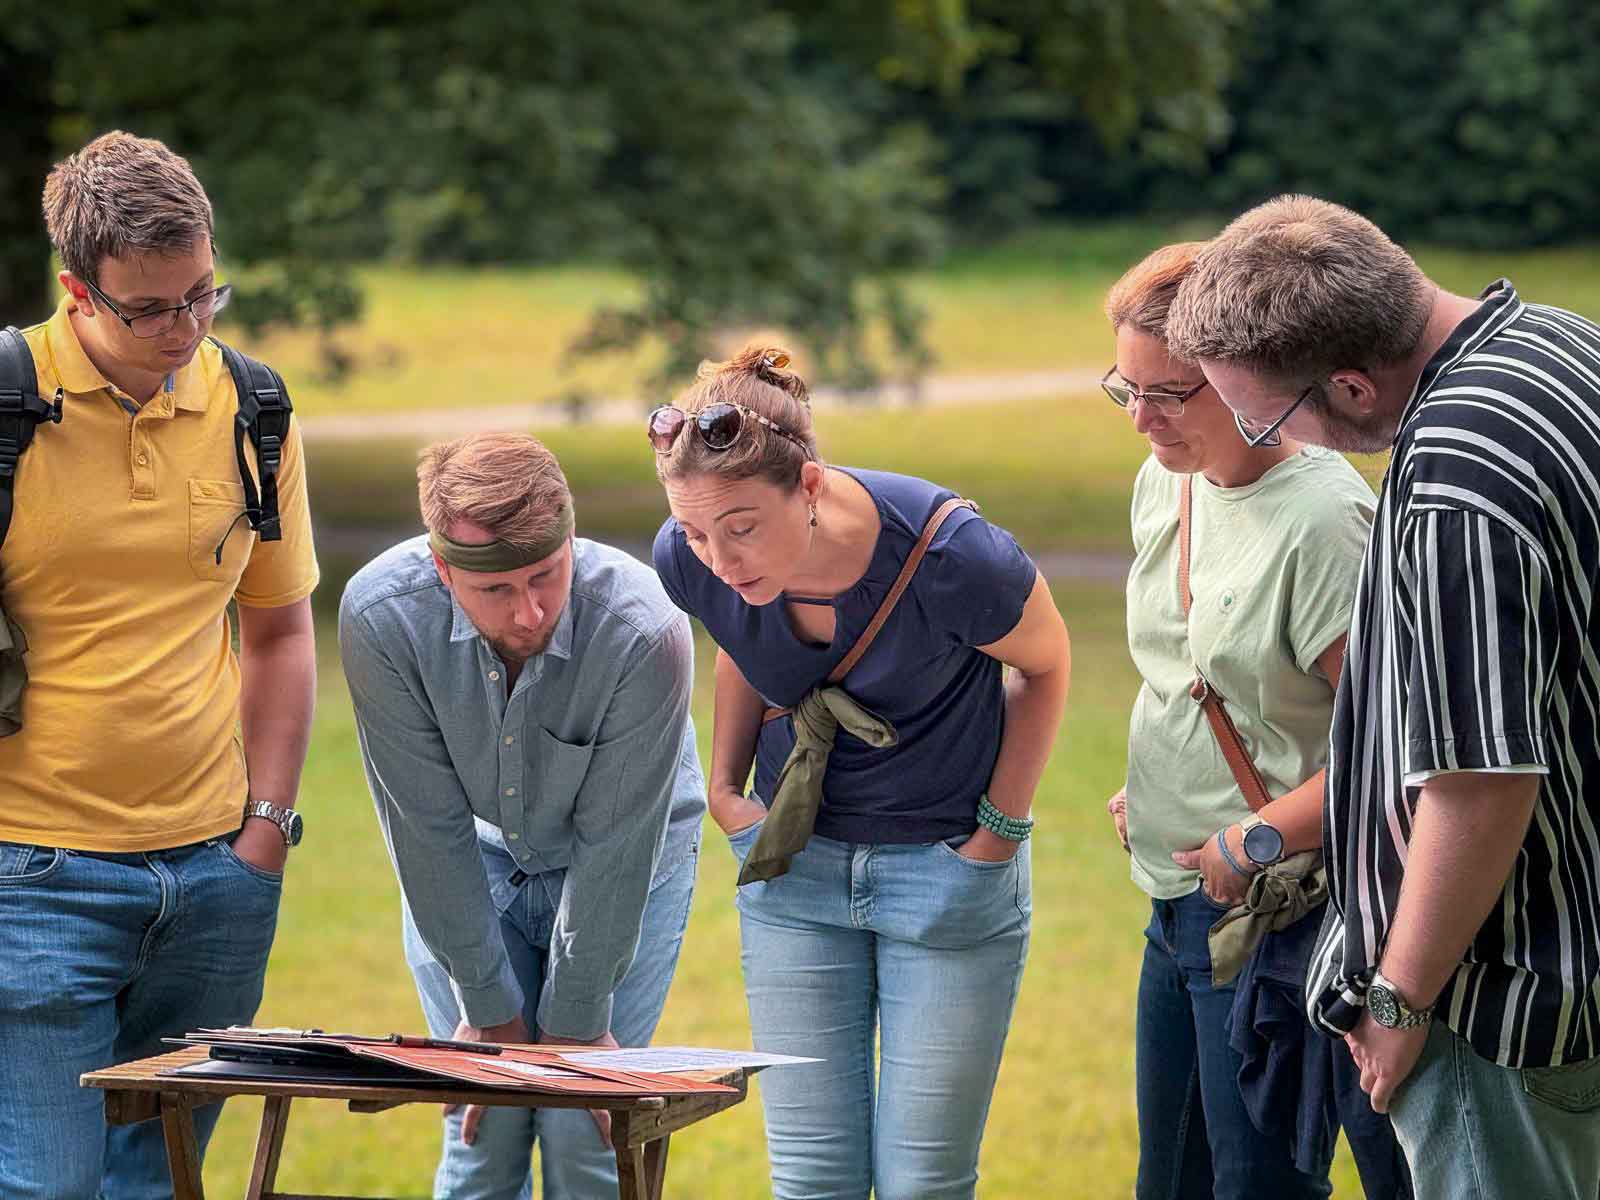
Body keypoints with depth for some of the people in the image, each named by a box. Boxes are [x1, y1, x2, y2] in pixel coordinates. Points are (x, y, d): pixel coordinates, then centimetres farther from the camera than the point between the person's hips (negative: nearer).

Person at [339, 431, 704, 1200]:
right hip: (470, 862, 1)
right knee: (484, 1127, -5)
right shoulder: (381, 613, -29)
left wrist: (575, 1022, -16)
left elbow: (614, 847, -23)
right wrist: (490, 1010, -15)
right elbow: (430, 828, -20)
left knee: (582, 1131, -9)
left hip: (625, 867, -1)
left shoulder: (644, 631, -34)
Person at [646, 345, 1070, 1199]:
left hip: (945, 866, -3)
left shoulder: (949, 556, -29)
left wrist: (999, 832, -6)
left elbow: (1044, 664, -6)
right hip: (796, 865, 3)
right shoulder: (689, 562, -16)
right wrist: (725, 788, 3)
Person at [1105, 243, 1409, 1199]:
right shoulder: (1164, 482, 7)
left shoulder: (1322, 519, -21)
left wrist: (1257, 840, -19)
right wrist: (1147, 789, 12)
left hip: (1277, 915, -9)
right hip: (1181, 902, 9)